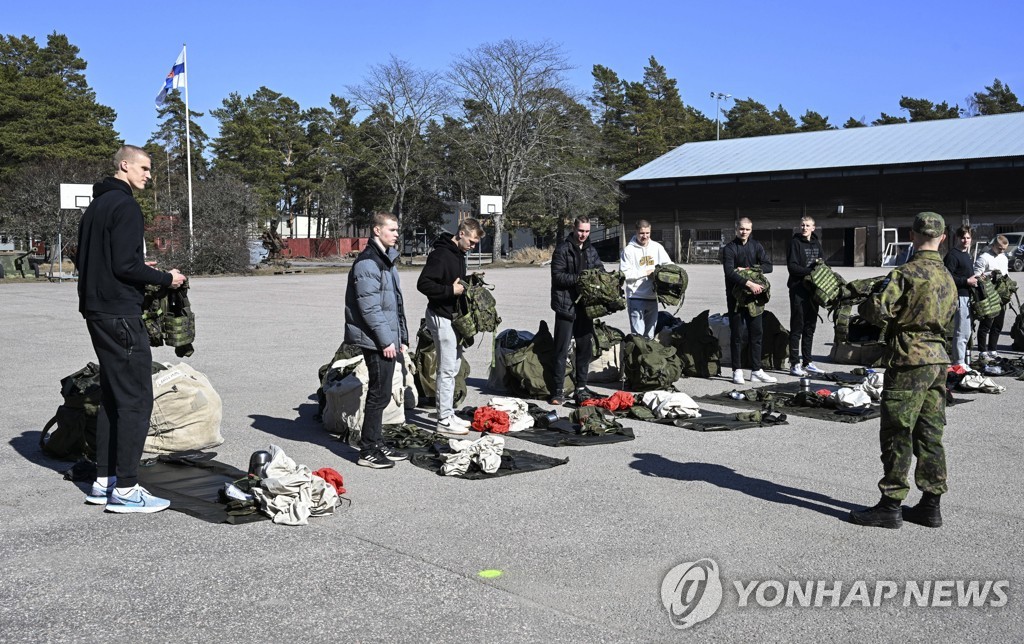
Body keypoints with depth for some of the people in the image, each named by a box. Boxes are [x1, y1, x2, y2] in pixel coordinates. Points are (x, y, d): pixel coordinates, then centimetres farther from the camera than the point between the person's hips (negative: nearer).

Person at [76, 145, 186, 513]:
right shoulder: (124, 206, -13)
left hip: (97, 312, 10)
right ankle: (125, 490, -5)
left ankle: (104, 481, 19)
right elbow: (126, 265, -20)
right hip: (120, 314, -10)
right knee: (136, 399, -7)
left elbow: (82, 260, 21)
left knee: (113, 395, 15)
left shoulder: (96, 205, 17)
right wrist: (166, 278, -6)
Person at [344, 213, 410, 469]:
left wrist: (401, 337, 19)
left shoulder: (387, 260, 18)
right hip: (376, 341, -10)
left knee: (381, 394, 15)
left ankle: (376, 444, 24)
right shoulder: (367, 263, -15)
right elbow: (370, 308, -20)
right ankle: (368, 451, 4)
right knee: (379, 394, -5)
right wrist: (386, 340, -18)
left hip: (388, 340, 10)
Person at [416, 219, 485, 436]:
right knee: (447, 369, -7)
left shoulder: (459, 254, 13)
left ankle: (449, 413, 23)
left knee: (454, 367, 14)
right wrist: (451, 290, -23)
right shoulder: (441, 254, -18)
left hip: (454, 316, 10)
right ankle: (444, 420, -1)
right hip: (442, 316, -10)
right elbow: (423, 284, -24)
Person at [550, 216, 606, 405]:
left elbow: (601, 269, 16)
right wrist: (578, 278, -21)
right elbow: (557, 275, -13)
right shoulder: (562, 249, -6)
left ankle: (581, 388, 21)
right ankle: (558, 390, -1)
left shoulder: (591, 250, 14)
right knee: (562, 349, -5)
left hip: (585, 305, 7)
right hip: (566, 305, -7)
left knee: (585, 347, 11)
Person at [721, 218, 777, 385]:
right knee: (737, 334, 0)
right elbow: (729, 272, -20)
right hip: (735, 295, -4)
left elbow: (768, 266, 1)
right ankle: (737, 371, 6)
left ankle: (757, 371, 12)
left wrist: (748, 269, -12)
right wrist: (749, 284, -28)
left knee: (756, 332, 6)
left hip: (753, 295, 4)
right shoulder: (729, 248, -6)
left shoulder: (756, 246, 8)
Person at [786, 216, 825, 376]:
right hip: (798, 289, -7)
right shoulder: (795, 243, -5)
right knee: (797, 327, -5)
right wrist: (810, 270, -18)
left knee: (810, 327, 11)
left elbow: (823, 262, 17)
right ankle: (794, 364, -2)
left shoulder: (817, 243, 14)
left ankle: (807, 362, 18)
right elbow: (792, 266, -13)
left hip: (813, 289, 7)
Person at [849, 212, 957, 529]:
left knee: (897, 434, -2)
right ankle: (930, 505, 17)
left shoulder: (907, 272, -13)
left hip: (910, 361, -8)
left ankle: (890, 506, 3)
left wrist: (863, 306, 2)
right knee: (930, 433, 12)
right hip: (938, 359, 8)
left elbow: (880, 310, -18)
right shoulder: (948, 277, 13)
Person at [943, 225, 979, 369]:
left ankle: (957, 358, 25)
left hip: (968, 296, 10)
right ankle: (959, 363, -2)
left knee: (967, 331, 16)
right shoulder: (952, 255, -12)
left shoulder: (966, 254, 20)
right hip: (960, 296, -10)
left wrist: (974, 278, 12)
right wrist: (967, 281, -19)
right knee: (962, 332, -8)